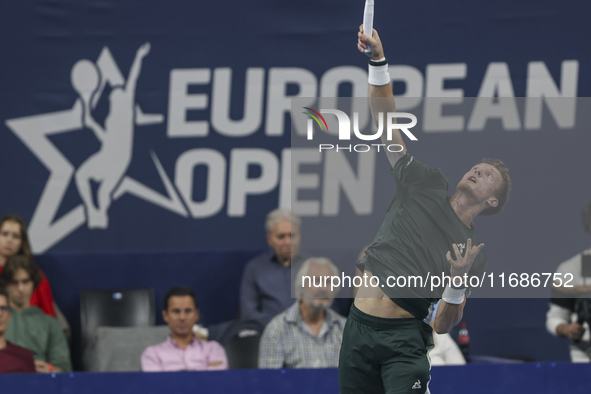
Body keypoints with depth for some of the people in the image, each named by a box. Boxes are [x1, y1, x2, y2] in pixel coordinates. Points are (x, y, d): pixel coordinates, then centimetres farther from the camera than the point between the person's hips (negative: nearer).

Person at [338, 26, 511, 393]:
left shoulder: (475, 254, 5)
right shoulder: (429, 185, 9)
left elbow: (444, 325, 2)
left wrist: (457, 283, -17)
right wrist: (378, 60, -7)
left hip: (404, 339, -2)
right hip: (358, 326, 2)